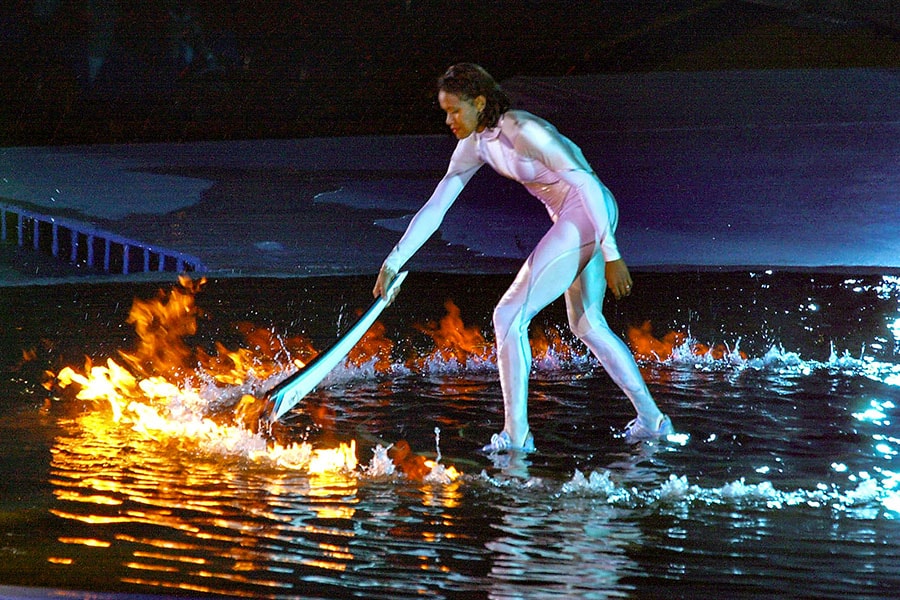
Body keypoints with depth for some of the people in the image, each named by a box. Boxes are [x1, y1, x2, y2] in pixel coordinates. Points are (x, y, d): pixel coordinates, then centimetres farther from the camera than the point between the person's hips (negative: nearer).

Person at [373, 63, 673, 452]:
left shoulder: (520, 130, -21)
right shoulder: (475, 145, 6)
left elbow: (586, 183, -20)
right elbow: (434, 208, 9)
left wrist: (611, 254, -21)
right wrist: (394, 262, 4)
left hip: (589, 212, -10)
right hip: (571, 220, 10)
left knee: (509, 316, -9)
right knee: (587, 325, 20)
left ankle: (515, 435, -4)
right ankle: (651, 419, 27)